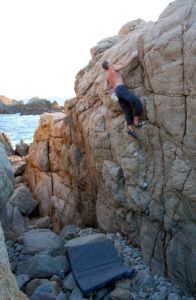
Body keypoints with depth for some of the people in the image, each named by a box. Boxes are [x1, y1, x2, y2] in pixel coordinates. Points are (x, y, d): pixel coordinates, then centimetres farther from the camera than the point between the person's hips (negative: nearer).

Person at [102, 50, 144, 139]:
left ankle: (130, 128, -10)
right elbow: (124, 65, -8)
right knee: (138, 103, -15)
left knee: (128, 111, 2)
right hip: (121, 89, -8)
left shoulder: (107, 76, 28)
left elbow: (105, 88, 27)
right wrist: (132, 56, -1)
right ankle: (136, 122, -14)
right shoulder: (114, 68, 8)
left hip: (117, 93, 8)